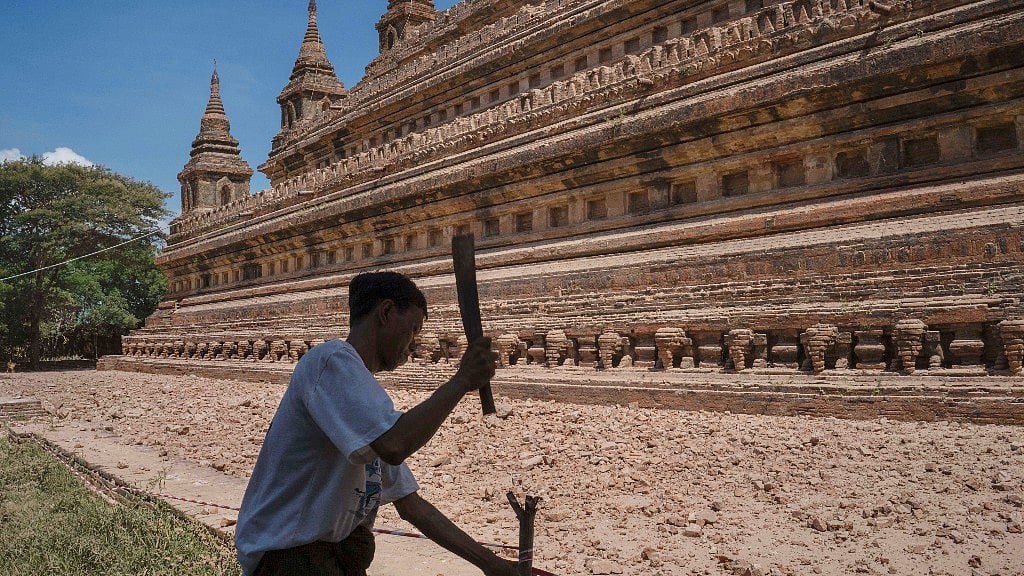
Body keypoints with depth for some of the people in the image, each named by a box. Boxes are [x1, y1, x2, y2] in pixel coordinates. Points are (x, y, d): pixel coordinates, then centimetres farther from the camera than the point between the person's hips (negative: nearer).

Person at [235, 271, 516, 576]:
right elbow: (393, 446, -29)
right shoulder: (332, 360, -14)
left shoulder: (373, 401, 13)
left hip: (340, 547, 9)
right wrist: (462, 380, -17)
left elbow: (410, 504, 12)